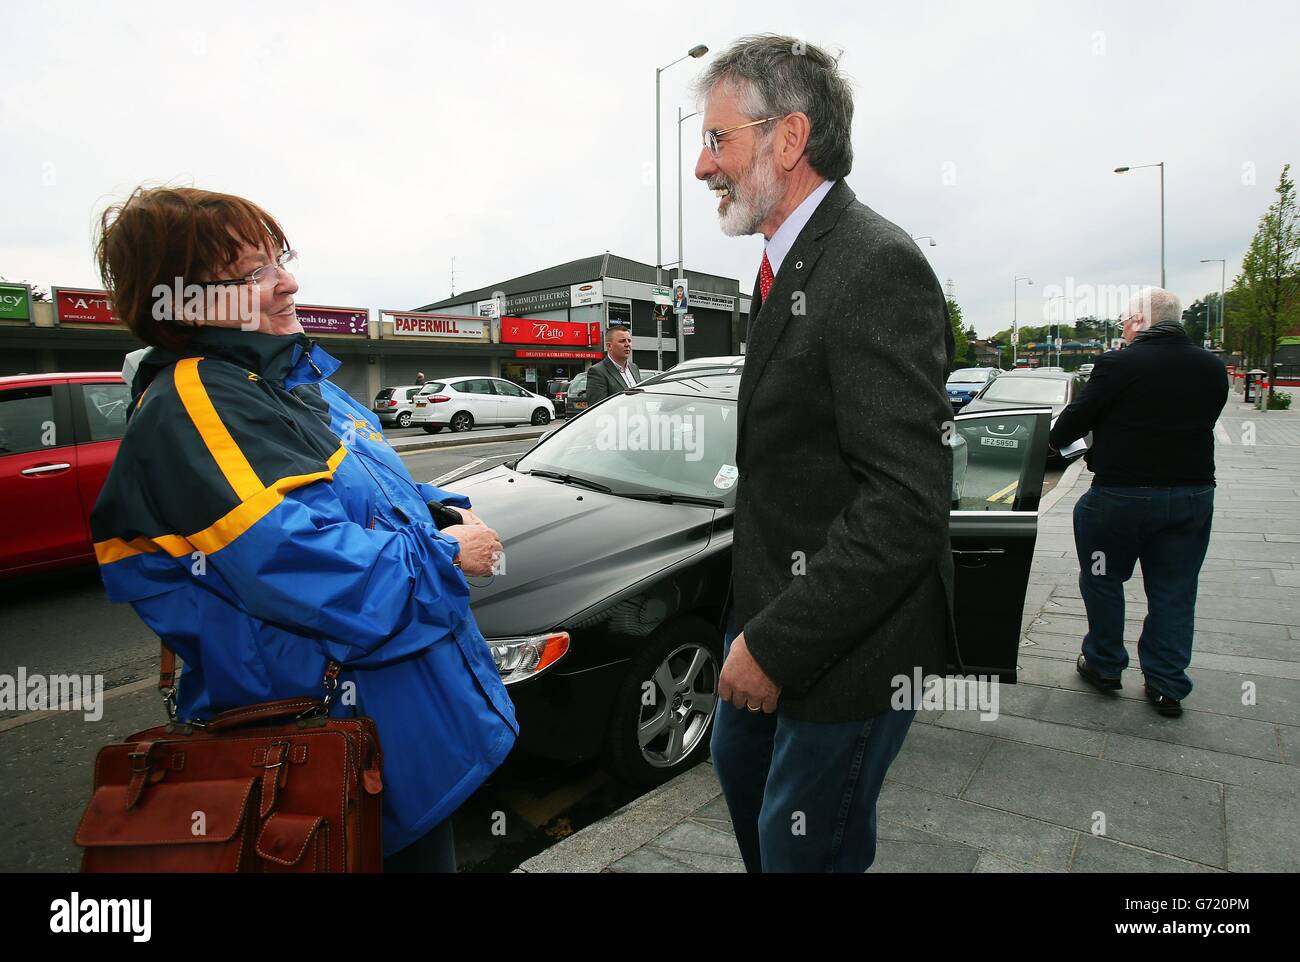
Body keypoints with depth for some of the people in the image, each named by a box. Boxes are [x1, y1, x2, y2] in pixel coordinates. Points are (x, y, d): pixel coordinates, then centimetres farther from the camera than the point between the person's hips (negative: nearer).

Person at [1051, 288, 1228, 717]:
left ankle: (1104, 665, 25)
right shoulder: (1212, 368, 4)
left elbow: (1074, 421, -10)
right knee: (1174, 591, 13)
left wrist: (1057, 439, 11)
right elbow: (1203, 422, 12)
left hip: (1123, 495, -5)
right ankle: (1167, 685, 19)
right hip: (1194, 495, 5)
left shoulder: (1118, 364, -14)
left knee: (1103, 581, 14)